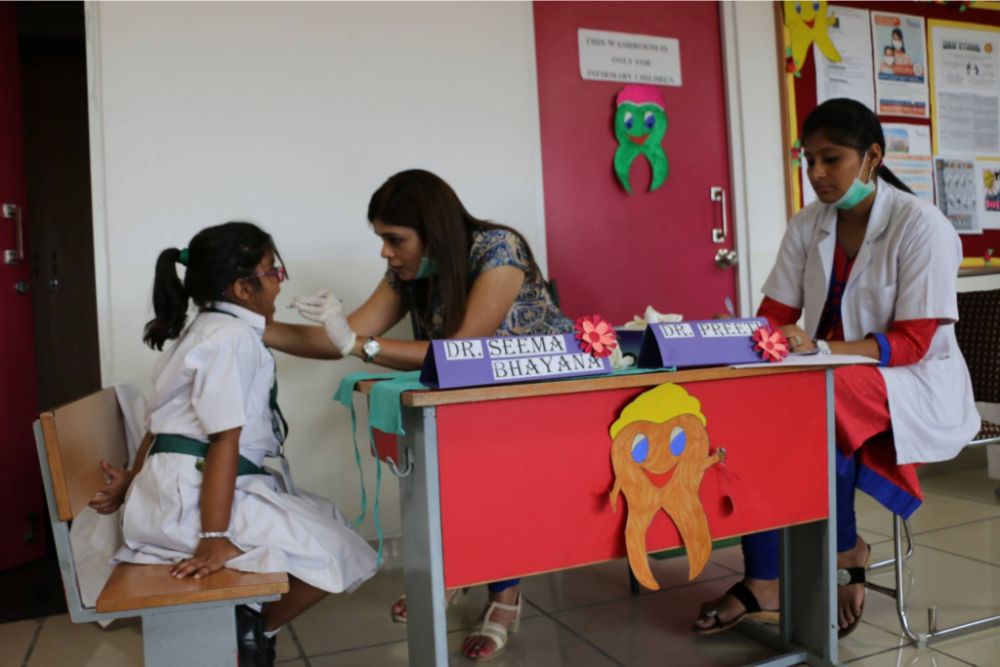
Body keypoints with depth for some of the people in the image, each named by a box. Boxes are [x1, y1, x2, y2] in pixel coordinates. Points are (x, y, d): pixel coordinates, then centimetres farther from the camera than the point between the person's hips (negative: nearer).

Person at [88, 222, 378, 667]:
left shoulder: (208, 330, 19)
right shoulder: (234, 336, -15)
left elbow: (169, 422, 20)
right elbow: (225, 440, -21)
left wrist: (134, 479, 22)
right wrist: (215, 539, -22)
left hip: (176, 489, 11)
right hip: (194, 495, -11)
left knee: (325, 524, 17)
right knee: (339, 554, -10)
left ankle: (248, 624, 14)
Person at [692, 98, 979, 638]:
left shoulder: (922, 226, -12)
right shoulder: (807, 225, 3)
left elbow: (911, 343, -18)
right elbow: (775, 314, 0)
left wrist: (823, 349, -34)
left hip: (916, 384, -5)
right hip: (829, 380, 5)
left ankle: (845, 552, -8)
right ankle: (764, 582, -20)